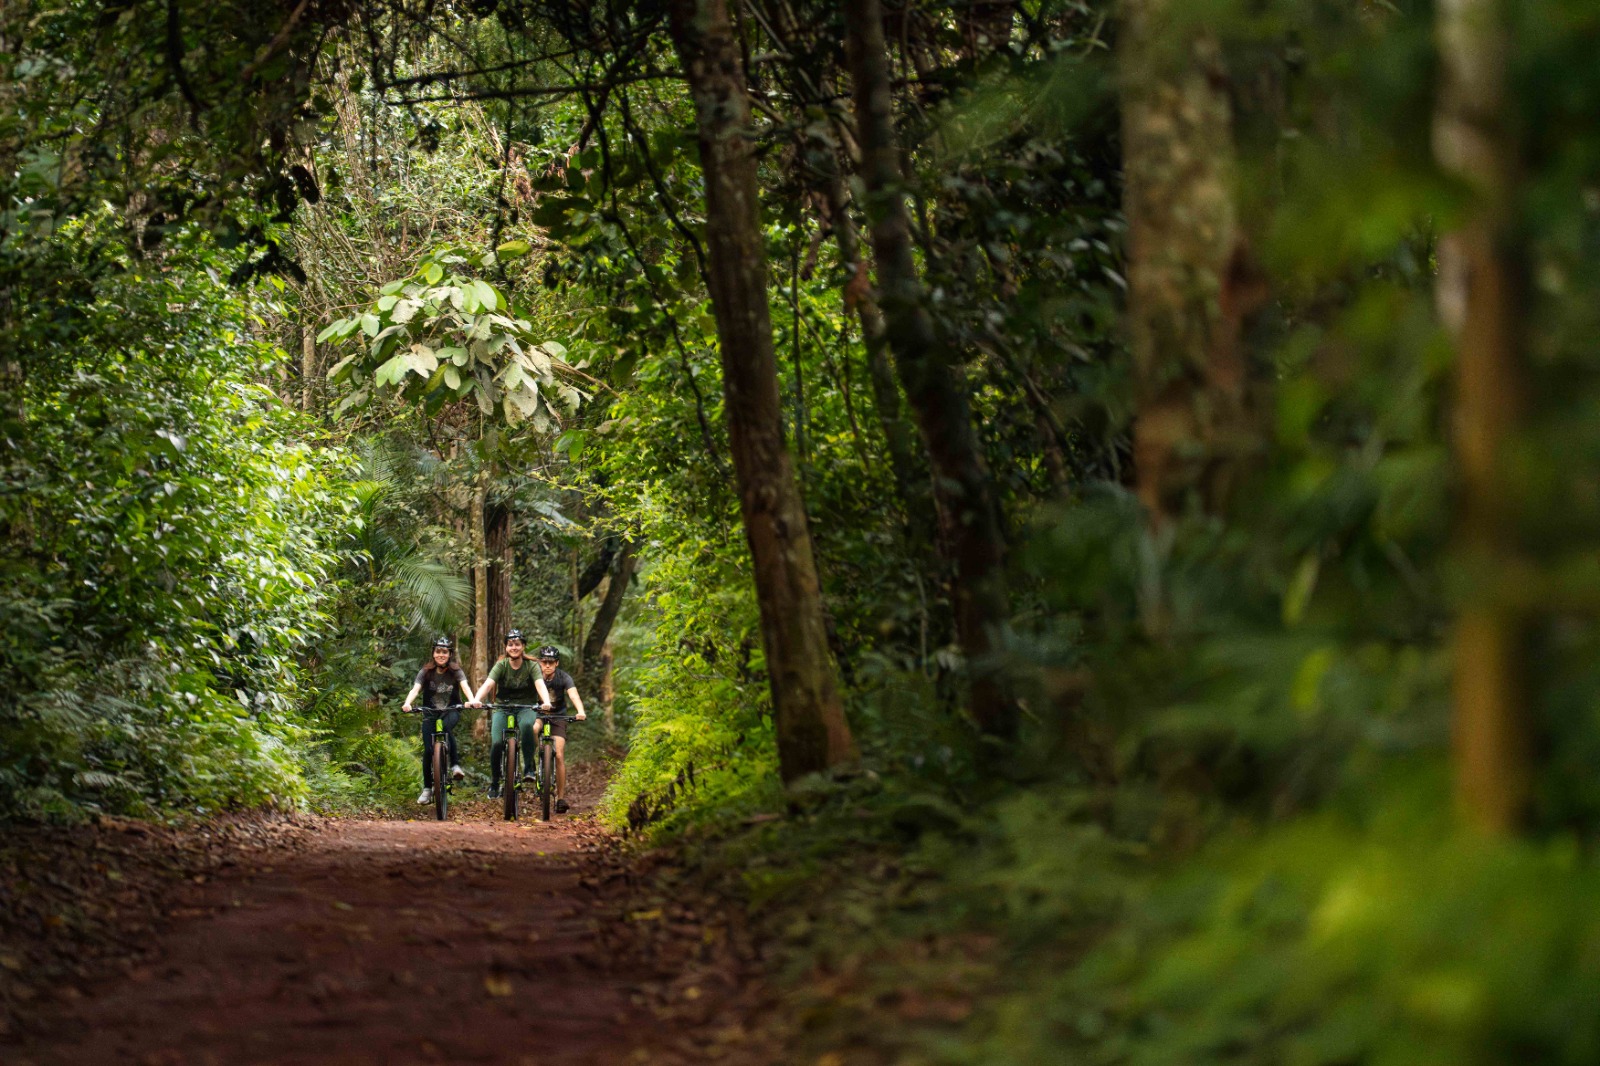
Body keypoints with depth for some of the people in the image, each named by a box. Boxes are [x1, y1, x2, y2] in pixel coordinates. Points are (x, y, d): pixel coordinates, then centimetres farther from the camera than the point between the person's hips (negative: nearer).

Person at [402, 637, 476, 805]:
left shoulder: (455, 671, -8)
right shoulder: (426, 672, -7)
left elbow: (465, 686, -25)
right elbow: (415, 689, -21)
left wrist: (471, 700, -47)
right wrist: (407, 703, -43)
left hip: (451, 711, -1)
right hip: (430, 714, 1)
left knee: (446, 726, -37)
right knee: (428, 750, -11)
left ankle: (455, 765, -28)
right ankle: (427, 789, 2)